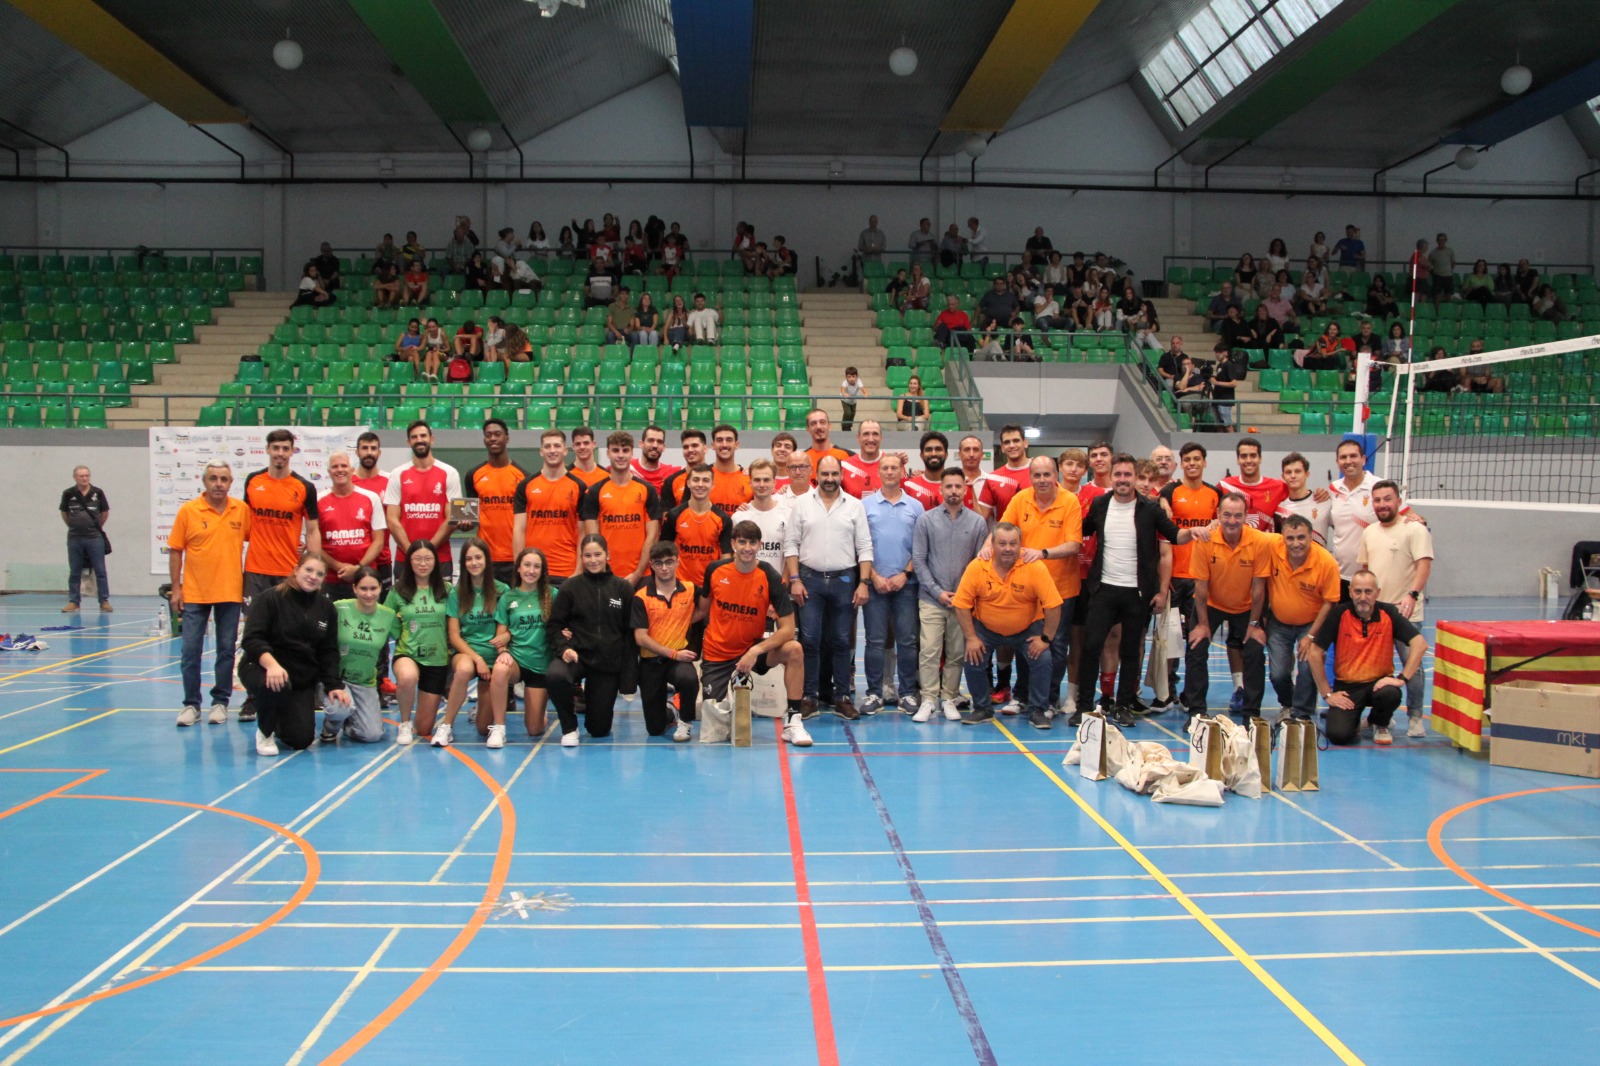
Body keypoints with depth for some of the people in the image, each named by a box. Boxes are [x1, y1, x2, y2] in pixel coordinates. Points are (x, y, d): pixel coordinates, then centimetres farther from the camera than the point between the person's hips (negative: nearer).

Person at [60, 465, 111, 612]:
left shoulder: (97, 493, -2)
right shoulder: (68, 494, -1)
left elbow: (105, 512, 10)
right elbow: (64, 513, 14)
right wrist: (74, 526, 13)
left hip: (95, 538, -1)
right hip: (74, 538, 1)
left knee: (100, 571, 1)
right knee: (74, 572, 8)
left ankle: (104, 601, 6)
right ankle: (73, 601, 15)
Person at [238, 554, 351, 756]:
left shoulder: (326, 608, 6)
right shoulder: (271, 599, -8)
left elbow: (329, 651, 8)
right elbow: (251, 638, -18)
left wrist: (333, 685, -5)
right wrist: (272, 664, -36)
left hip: (302, 679, 4)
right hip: (261, 668, -4)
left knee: (302, 740, -8)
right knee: (276, 684, -41)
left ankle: (279, 721, 30)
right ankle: (265, 731, -9)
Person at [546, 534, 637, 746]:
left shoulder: (623, 588, 3)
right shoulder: (570, 587, 2)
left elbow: (630, 632, 4)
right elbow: (554, 624, 3)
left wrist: (628, 676, -1)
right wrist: (563, 648, -18)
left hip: (609, 662, 1)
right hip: (577, 654, -1)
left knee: (599, 729, 2)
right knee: (554, 675, -37)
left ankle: (589, 697, 39)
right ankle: (569, 728, -8)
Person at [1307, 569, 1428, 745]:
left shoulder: (1388, 613, -7)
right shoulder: (1339, 615, -11)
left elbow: (1420, 644, -13)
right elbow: (1315, 653, -10)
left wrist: (1402, 678, -22)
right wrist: (1327, 693, -10)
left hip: (1378, 682, 1)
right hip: (1346, 686, -1)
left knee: (1390, 694, -35)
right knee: (1338, 735, -22)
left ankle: (1379, 724, 3)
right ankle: (1354, 721, 19)